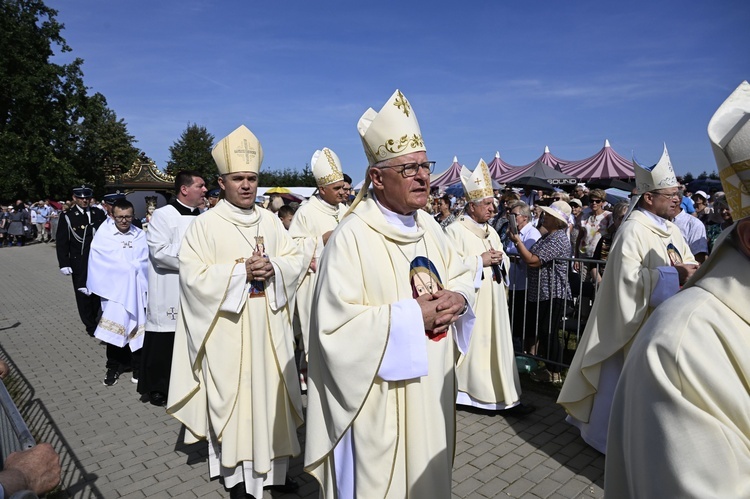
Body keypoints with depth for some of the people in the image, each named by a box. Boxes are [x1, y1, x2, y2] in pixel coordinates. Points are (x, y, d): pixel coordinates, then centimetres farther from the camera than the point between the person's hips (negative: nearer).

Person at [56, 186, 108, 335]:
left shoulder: (99, 214, 4)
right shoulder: (67, 216, -2)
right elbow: (61, 242, -4)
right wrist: (64, 264, -10)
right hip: (79, 263, -2)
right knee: (83, 294, 4)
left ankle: (94, 319, 28)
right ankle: (90, 326, 15)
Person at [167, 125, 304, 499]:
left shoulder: (270, 221, 7)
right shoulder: (205, 225, -6)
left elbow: (296, 259, 7)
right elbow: (193, 274, -11)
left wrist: (273, 267, -14)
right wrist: (240, 271, -20)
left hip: (268, 329, 4)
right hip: (227, 331, -4)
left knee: (270, 393, 12)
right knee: (232, 396, 5)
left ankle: (272, 467, 28)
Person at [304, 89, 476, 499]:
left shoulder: (428, 226, 3)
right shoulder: (351, 237, -21)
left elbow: (462, 276, 14)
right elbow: (336, 324, -25)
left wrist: (457, 298, -9)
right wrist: (412, 316, -23)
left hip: (431, 387, 7)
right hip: (380, 396, -7)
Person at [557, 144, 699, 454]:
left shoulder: (671, 229, 9)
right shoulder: (633, 230, -19)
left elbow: (689, 263, 14)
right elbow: (629, 277, -26)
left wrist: (689, 272, -9)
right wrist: (674, 275, -24)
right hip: (636, 322, -8)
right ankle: (610, 436, 23)